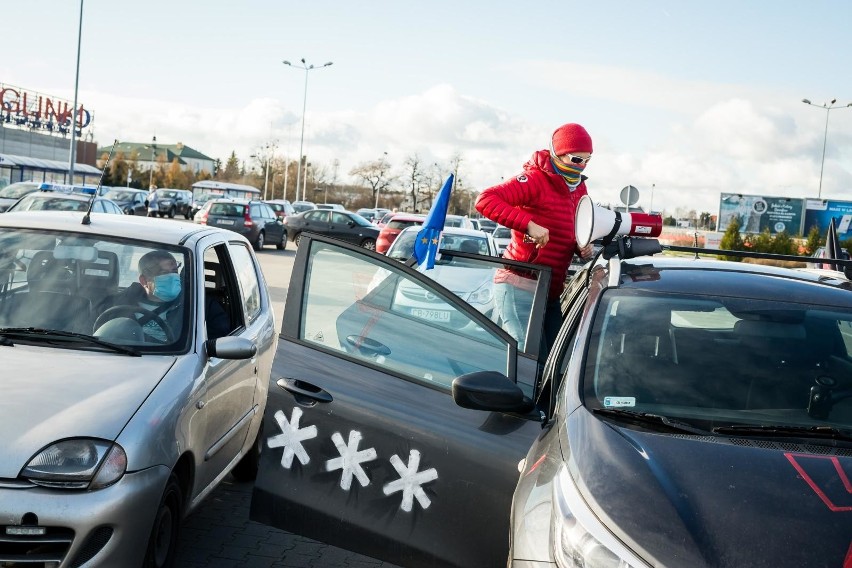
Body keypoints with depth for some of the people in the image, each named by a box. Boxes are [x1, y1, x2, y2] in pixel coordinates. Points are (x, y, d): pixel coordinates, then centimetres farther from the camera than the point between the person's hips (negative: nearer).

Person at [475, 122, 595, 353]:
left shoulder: (579, 188, 14)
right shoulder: (536, 180, -12)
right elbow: (485, 200, -24)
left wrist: (583, 248, 3)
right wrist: (528, 224, -32)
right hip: (520, 286, -9)